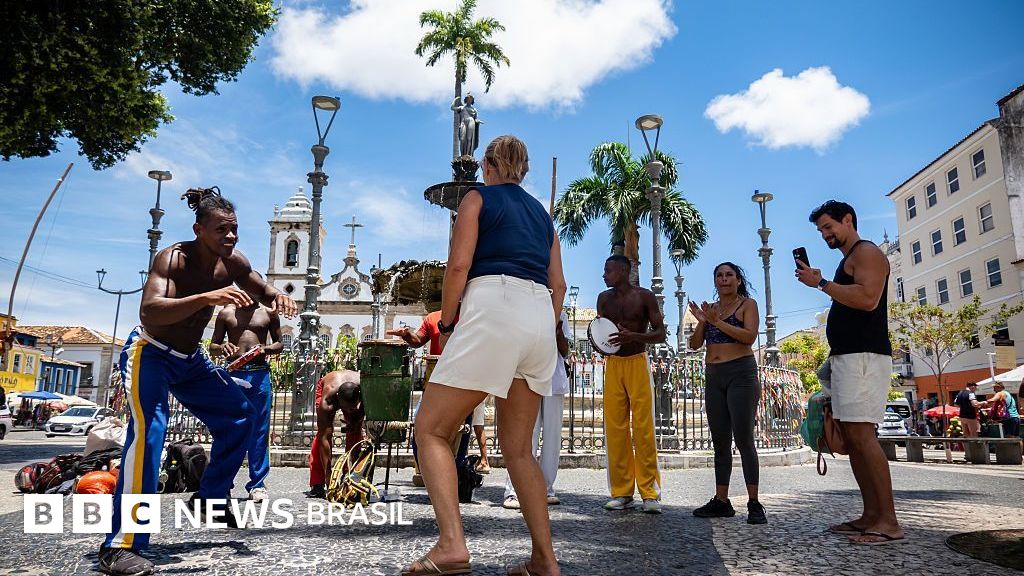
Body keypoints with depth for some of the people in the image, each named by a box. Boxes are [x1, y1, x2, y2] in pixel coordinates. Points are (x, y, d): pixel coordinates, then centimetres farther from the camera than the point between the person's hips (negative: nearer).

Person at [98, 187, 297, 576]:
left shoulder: (233, 263, -9)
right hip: (149, 353, -7)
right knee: (149, 429, -26)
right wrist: (208, 297, -54)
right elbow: (149, 313, -41)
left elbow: (262, 290, 8)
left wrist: (278, 297, -17)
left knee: (239, 414, 8)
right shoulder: (173, 258, -27)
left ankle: (211, 496, 24)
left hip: (189, 359, 7)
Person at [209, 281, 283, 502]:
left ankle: (257, 484, 5)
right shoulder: (227, 312, 11)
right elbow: (212, 347, 12)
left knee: (259, 430, 0)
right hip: (233, 374, 0)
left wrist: (265, 349, -8)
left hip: (259, 374, 0)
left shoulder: (269, 312, 10)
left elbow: (279, 344, 13)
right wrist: (222, 348, -11)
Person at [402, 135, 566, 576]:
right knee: (517, 447, 13)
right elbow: (558, 285, 19)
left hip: (493, 308, -6)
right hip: (541, 317, 7)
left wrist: (447, 322, 4)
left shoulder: (478, 197, 10)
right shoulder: (541, 212, 26)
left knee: (431, 429, 0)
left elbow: (459, 264, -4)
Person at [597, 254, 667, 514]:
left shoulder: (645, 296, -2)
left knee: (643, 428, -8)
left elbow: (660, 334, -3)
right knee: (615, 428, -1)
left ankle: (650, 492, -3)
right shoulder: (604, 298, 9)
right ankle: (622, 492, 5)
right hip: (612, 364, 4)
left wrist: (633, 336, -19)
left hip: (638, 363, -3)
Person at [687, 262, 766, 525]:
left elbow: (750, 336, -14)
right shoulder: (709, 308, 15)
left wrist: (717, 321, -18)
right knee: (720, 441, 6)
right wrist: (701, 322, -9)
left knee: (743, 439, -9)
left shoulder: (747, 304, 2)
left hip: (741, 374, -5)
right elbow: (695, 344, 9)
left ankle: (754, 503, -5)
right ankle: (721, 501, 11)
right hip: (713, 377, 6)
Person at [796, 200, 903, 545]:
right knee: (851, 436, 6)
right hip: (845, 358, 10)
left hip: (864, 357, -10)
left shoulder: (866, 252, -4)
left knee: (861, 433, -16)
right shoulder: (848, 261, 26)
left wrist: (821, 283, -14)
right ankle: (871, 515, 9)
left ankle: (889, 522, -14)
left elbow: (867, 299, -21)